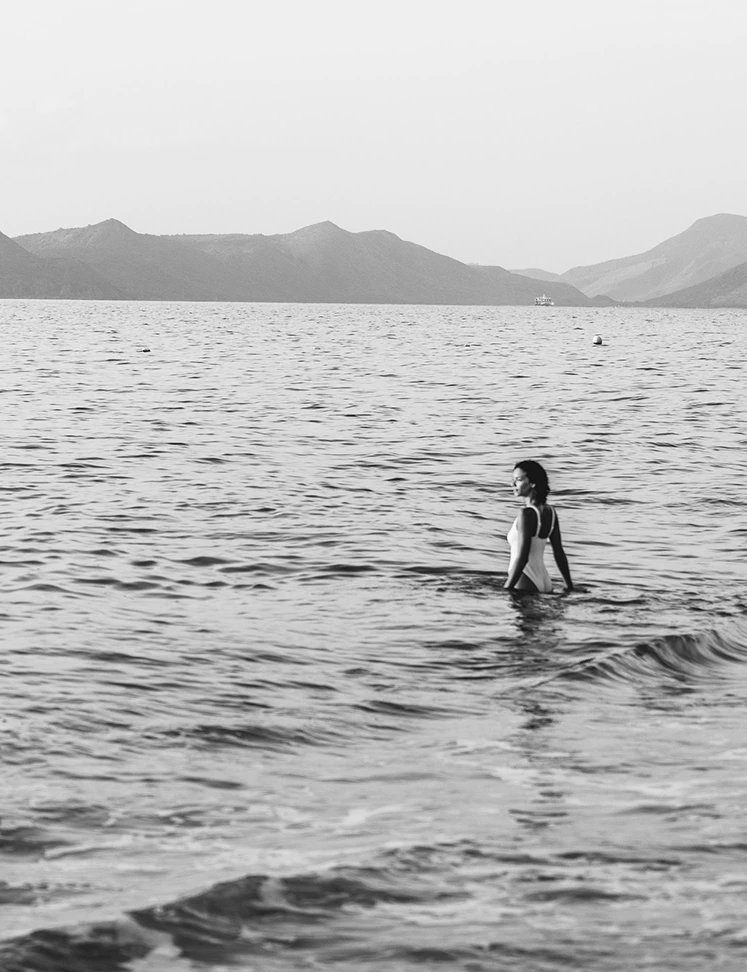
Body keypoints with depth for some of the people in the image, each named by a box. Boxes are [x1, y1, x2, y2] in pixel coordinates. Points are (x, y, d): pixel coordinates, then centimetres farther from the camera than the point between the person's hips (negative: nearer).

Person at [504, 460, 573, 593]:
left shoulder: (527, 514, -14)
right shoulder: (550, 512, 10)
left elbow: (522, 557, -17)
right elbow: (559, 552, 15)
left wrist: (507, 589, -15)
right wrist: (570, 587, 21)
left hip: (525, 586, -9)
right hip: (545, 583, 9)